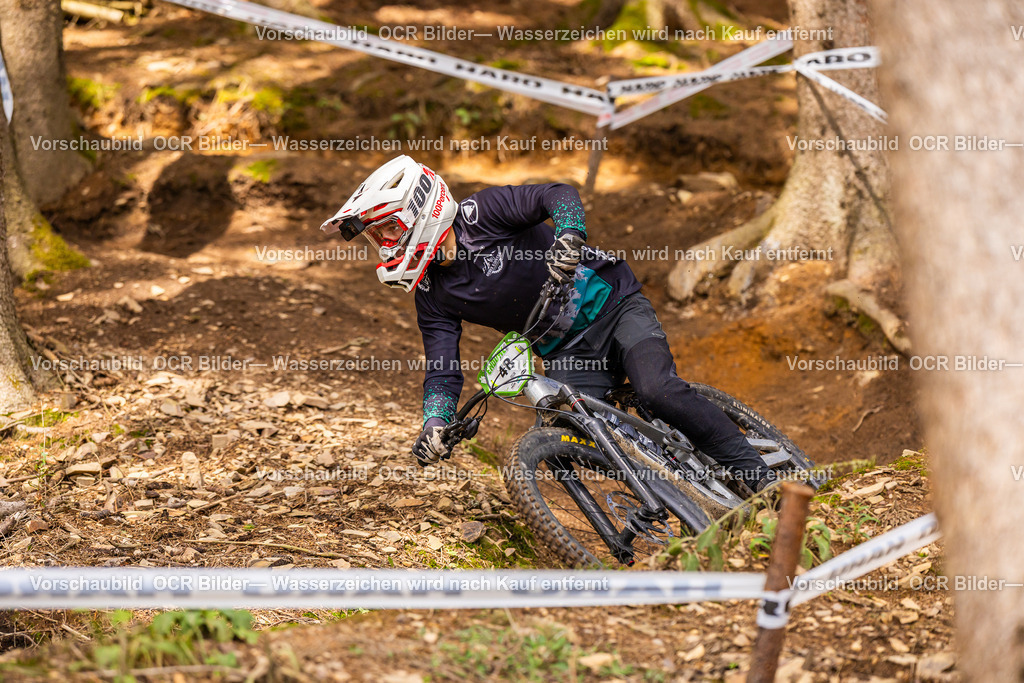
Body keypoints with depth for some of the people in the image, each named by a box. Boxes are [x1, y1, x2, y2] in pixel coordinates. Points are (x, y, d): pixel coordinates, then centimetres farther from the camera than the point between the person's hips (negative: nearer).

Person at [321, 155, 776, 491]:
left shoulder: (481, 214, -14)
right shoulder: (434, 298, 0)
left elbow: (559, 195, -25)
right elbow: (442, 373, -4)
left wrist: (567, 238, -46)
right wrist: (435, 425, -24)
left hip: (614, 307, -5)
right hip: (567, 355, 6)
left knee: (658, 392, -29)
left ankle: (758, 476, -20)